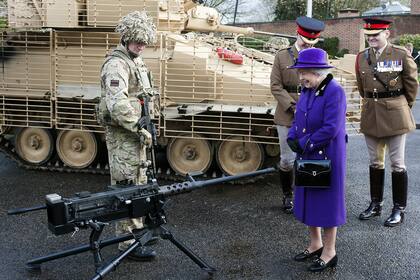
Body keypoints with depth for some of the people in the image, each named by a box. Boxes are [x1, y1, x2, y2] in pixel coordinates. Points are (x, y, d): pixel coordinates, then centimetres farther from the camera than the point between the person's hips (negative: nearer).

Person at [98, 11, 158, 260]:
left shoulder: (137, 62, 14)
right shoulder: (116, 65, -17)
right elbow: (118, 106, -28)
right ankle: (128, 243, 2)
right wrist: (140, 130, -21)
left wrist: (142, 129, 15)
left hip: (136, 133, 10)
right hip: (123, 136, -10)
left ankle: (137, 230, 33)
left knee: (139, 184, 19)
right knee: (127, 188, -5)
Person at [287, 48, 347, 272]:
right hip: (307, 156, 8)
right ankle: (315, 244, 34)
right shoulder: (307, 90, 6)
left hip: (326, 157, -8)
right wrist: (293, 139, -6)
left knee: (326, 201, 4)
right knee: (308, 198, 16)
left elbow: (331, 128, -24)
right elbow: (298, 119, 12)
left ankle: (329, 252, 20)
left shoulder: (334, 92, -19)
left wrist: (304, 143, -17)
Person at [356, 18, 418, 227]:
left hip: (394, 116, -4)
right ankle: (375, 204, 25)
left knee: (397, 163, 2)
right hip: (370, 116, 4)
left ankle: (399, 209, 12)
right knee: (375, 162, 13)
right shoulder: (361, 57, 5)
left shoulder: (401, 54, -7)